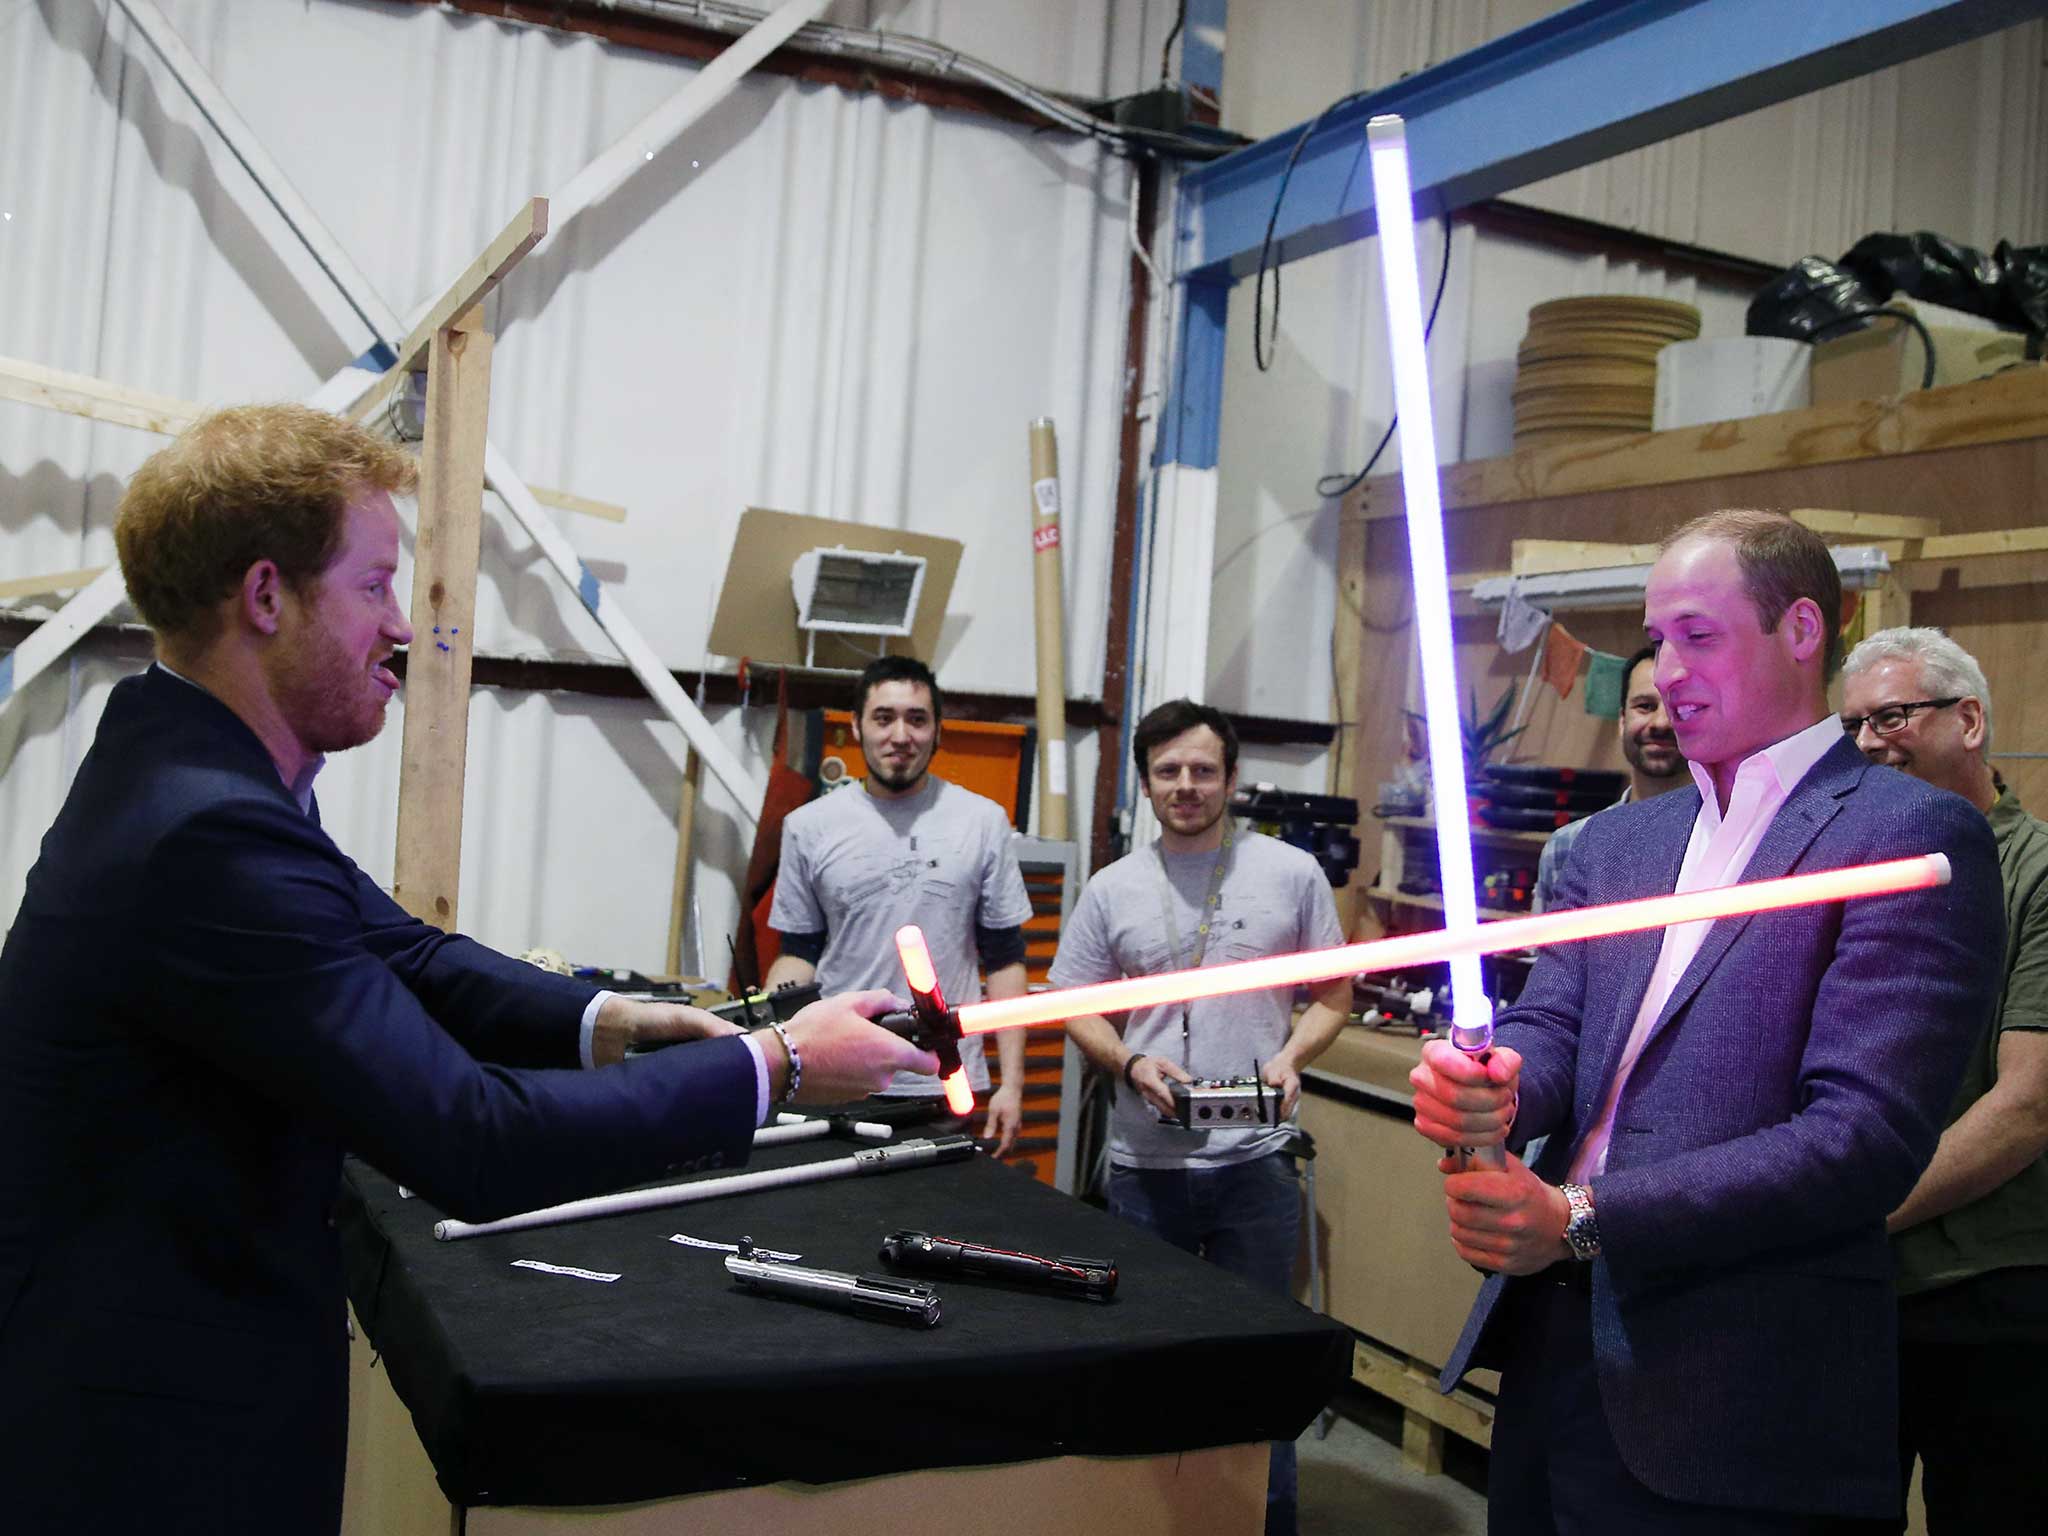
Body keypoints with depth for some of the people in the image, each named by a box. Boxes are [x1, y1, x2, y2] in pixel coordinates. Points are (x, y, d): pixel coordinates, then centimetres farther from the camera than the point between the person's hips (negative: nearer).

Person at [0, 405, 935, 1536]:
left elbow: (401, 956, 7)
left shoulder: (190, 766, 1)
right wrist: (776, 1067, -21)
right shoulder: (208, 834, -30)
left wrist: (604, 1021, -9)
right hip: (151, 1439, -9)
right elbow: (472, 1143, -30)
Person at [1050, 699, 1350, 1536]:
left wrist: (1292, 1057, -13)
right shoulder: (1112, 889, 3)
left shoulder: (1292, 874, 0)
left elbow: (1333, 995, 6)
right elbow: (1077, 1006, 7)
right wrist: (1131, 1064, -11)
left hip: (1257, 1160, -1)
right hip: (1146, 1161, 2)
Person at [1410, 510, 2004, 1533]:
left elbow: (1870, 1132, -18)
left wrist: (1581, 1219, -21)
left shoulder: (1912, 835, -9)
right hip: (1553, 1354, 6)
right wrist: (1490, 1088, -19)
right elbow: (1550, 1026, 5)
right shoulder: (1618, 840, 13)